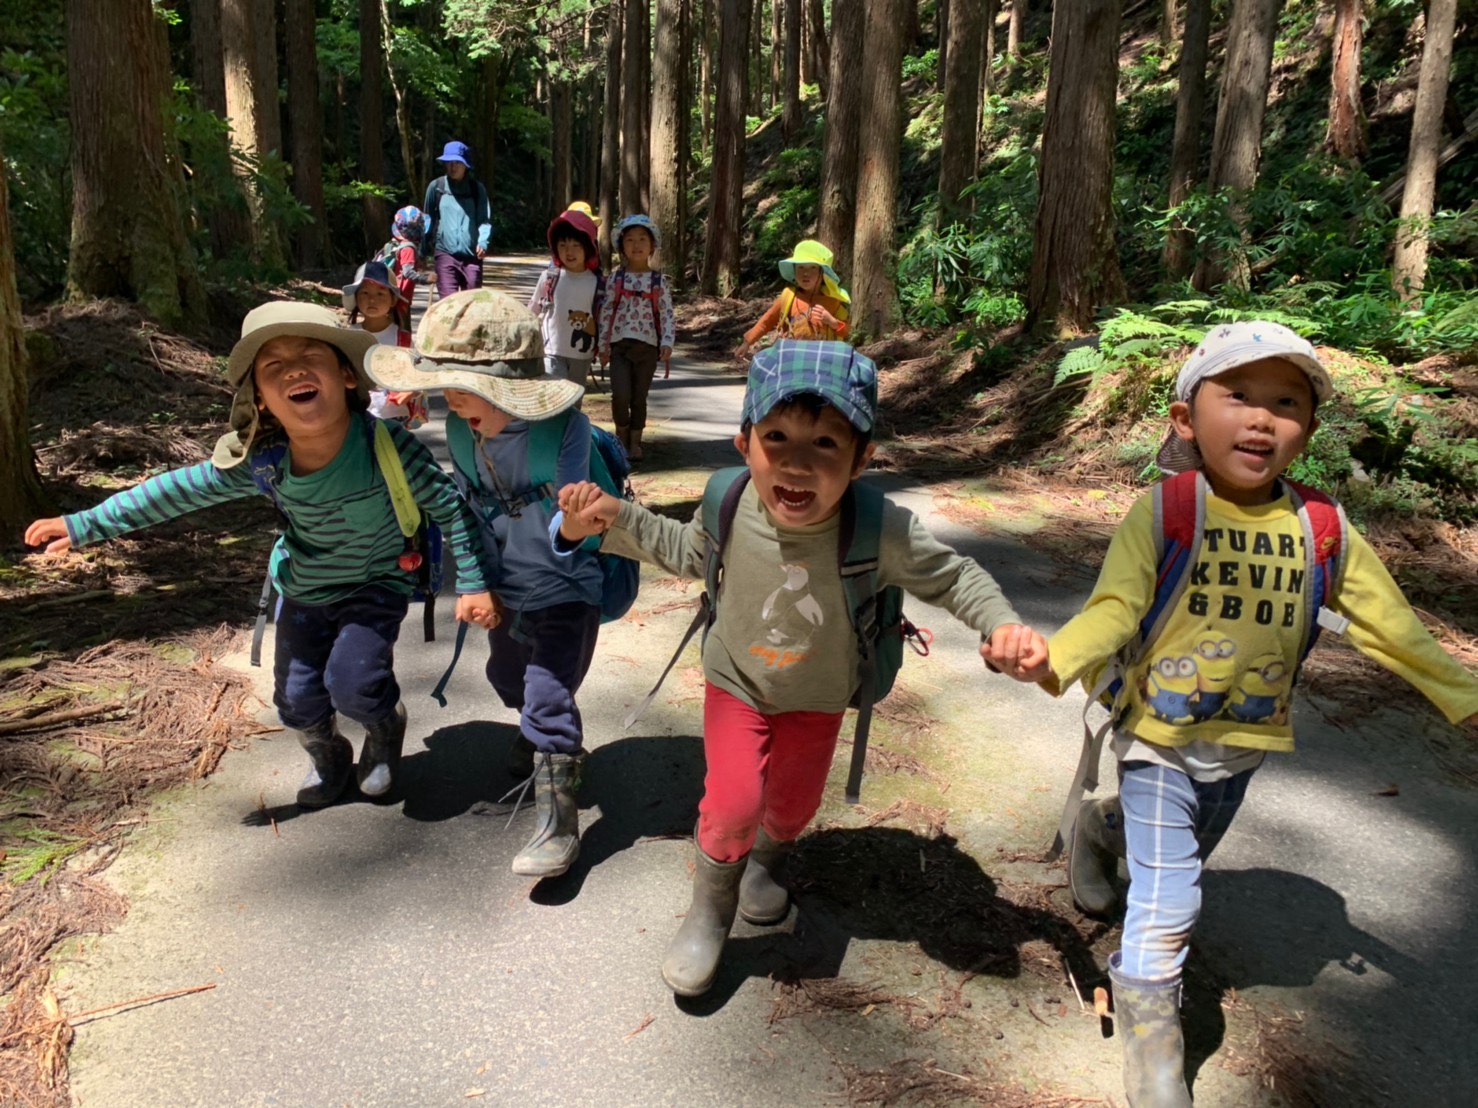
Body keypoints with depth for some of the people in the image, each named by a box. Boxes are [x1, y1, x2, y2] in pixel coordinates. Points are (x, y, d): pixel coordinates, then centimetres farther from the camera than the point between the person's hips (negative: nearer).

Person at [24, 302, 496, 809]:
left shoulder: (387, 446, -31)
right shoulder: (259, 462, -21)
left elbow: (450, 505, -22)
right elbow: (179, 490, -8)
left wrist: (472, 583, -23)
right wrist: (86, 525, -6)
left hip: (375, 586, -3)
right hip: (303, 591, 4)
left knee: (352, 685, -19)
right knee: (297, 700, 5)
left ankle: (386, 728, 19)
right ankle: (328, 756, 41)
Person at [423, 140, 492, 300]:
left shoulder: (477, 189, 8)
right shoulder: (436, 187, 8)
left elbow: (485, 220, 3)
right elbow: (428, 219, 11)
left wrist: (482, 242, -16)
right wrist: (423, 251, 6)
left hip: (472, 255, 1)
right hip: (445, 253, -1)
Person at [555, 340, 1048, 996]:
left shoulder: (881, 530, -34)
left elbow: (951, 577, -16)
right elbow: (685, 552, -4)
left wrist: (1002, 624, -32)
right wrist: (612, 520, -13)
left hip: (818, 696, 1)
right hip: (737, 682, 0)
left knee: (793, 805, 19)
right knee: (733, 802, -12)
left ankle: (764, 860, 57)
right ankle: (709, 913, 19)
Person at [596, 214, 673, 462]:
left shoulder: (658, 281, 2)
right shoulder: (616, 278, 3)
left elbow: (666, 313, -1)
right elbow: (606, 312, 3)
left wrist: (667, 342, -14)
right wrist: (603, 345, 0)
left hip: (648, 345, 0)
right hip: (620, 344, 0)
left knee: (639, 397, 5)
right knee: (620, 395, -12)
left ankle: (635, 441, 21)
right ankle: (621, 435, 14)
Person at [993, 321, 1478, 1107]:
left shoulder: (1324, 530, -6)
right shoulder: (1163, 512, -18)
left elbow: (1391, 625, 3)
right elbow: (1114, 609, -26)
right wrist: (1055, 660, -43)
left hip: (1241, 746, 5)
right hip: (1159, 740, -5)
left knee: (1181, 859, 29)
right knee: (1167, 903, -3)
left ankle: (1101, 829, 60)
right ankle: (1150, 1033, 21)